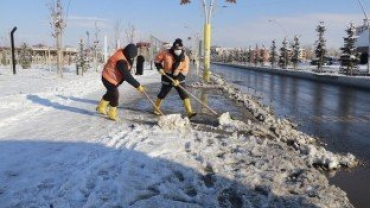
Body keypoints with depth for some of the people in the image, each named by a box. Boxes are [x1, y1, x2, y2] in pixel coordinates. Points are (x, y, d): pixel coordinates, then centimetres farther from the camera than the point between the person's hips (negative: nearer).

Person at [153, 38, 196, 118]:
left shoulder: (185, 57, -8)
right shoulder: (166, 53, -12)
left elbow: (185, 70, -12)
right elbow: (157, 59, 1)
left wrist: (178, 79, -23)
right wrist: (159, 68, -13)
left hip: (179, 78, 2)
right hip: (167, 77, -1)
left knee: (184, 95, -7)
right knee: (162, 94, 11)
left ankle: (189, 112, -8)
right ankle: (156, 109, 32)